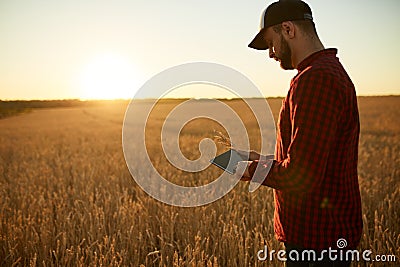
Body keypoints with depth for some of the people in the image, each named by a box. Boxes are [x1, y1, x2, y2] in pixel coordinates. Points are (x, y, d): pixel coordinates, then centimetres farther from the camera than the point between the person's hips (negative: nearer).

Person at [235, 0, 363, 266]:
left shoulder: (315, 79, -22)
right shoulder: (333, 70, 13)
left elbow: (301, 176, -26)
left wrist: (252, 170, -10)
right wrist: (265, 161, 10)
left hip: (318, 238, -10)